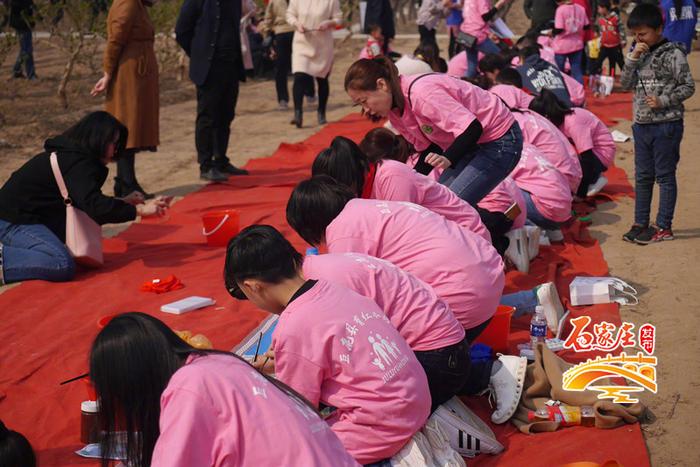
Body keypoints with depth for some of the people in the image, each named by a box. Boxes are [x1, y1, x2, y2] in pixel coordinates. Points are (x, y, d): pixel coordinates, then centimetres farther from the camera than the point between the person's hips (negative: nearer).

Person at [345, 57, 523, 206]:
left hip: (499, 141, -9)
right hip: (472, 144, 9)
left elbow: (472, 127, -30)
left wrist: (447, 159, -41)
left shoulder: (420, 92, -28)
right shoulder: (395, 109, 1)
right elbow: (429, 148, 9)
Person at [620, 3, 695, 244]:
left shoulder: (673, 54, -9)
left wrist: (663, 101, -18)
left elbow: (688, 86, -8)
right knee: (642, 177, 13)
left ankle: (663, 227, 6)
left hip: (666, 125, -7)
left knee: (665, 176, 0)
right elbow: (626, 84, 6)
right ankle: (641, 224, 22)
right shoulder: (640, 53, 9)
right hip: (641, 124, 7)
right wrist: (632, 58, -7)